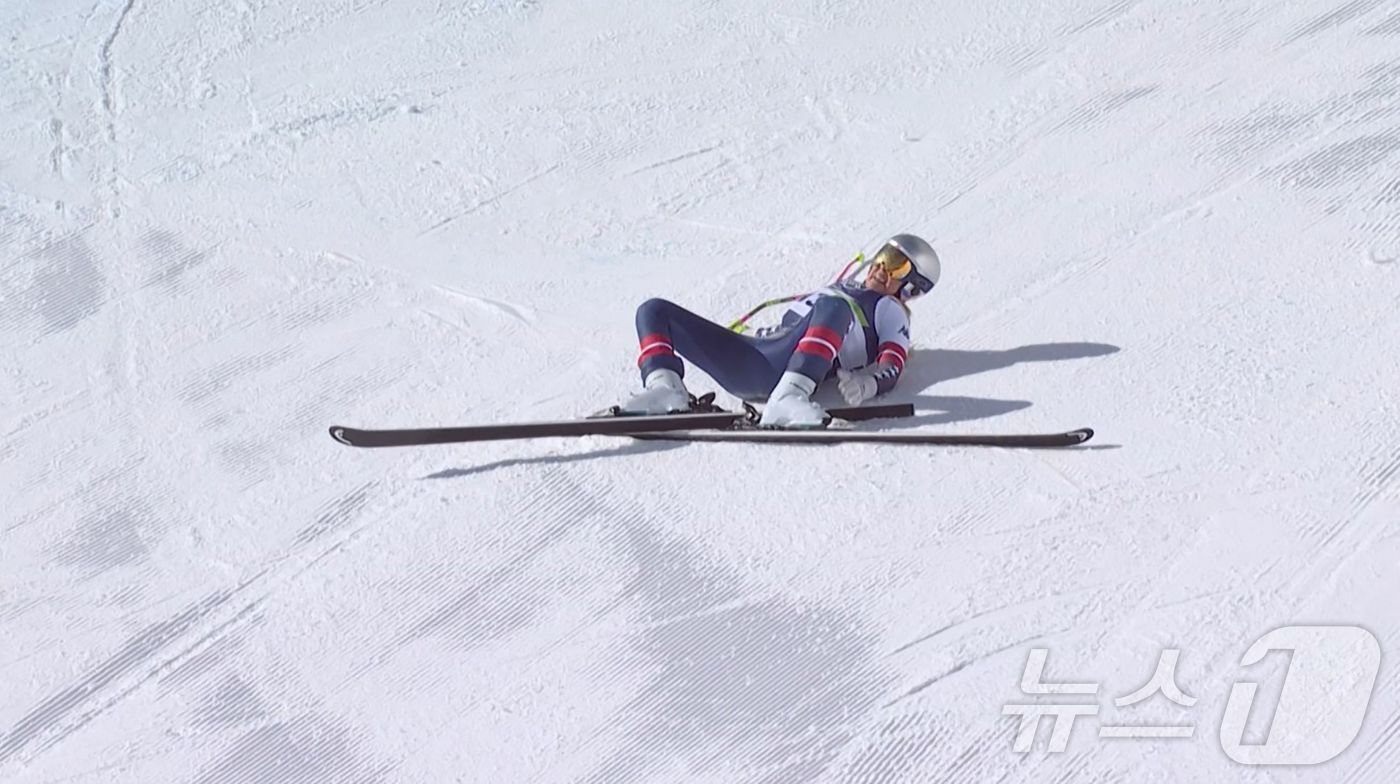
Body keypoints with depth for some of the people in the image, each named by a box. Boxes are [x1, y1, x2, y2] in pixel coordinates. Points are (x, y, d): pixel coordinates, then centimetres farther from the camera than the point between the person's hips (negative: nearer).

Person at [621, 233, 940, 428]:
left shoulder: (888, 310, 17)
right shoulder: (843, 289, 38)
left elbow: (891, 367, 0)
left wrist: (865, 383, -25)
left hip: (787, 365, -7)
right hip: (744, 360, 7)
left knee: (833, 307, -36)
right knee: (655, 310, 0)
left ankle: (790, 396, -50)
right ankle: (666, 387, -27)